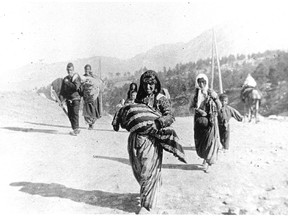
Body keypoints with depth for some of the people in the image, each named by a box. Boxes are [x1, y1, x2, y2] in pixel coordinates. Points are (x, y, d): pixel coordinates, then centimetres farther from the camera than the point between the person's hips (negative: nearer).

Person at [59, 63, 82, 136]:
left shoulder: (76, 77, -4)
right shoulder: (65, 78, 14)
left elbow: (76, 87, -18)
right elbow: (63, 89, 15)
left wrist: (68, 83, -14)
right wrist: (61, 99, 6)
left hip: (75, 98, -6)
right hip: (68, 99, 6)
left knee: (75, 114, -11)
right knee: (70, 115, 6)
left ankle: (76, 129, -10)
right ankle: (75, 129, 16)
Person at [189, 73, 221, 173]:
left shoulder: (211, 93, -1)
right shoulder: (196, 94, 6)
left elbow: (219, 107, -3)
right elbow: (190, 108, 6)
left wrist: (215, 98, -20)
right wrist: (198, 110, -13)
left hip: (210, 120, -2)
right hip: (199, 121, 3)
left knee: (210, 140, -8)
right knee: (199, 141, 5)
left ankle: (207, 162, 5)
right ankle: (207, 158, 28)